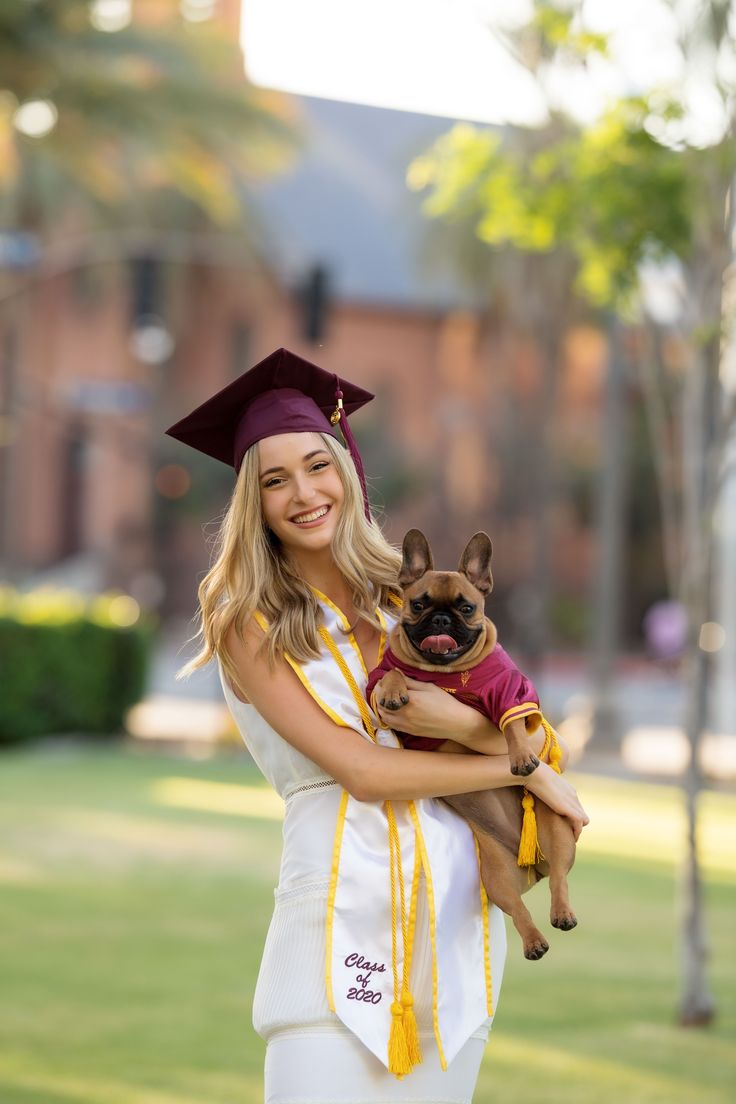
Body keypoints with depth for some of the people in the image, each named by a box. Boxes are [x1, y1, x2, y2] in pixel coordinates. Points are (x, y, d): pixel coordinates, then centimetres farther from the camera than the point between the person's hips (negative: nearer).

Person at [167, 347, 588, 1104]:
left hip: (455, 895, 4)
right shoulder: (247, 624, -2)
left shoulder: (406, 598, 11)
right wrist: (523, 768, -4)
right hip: (343, 899, -4)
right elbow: (359, 770, -9)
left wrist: (460, 721, -16)